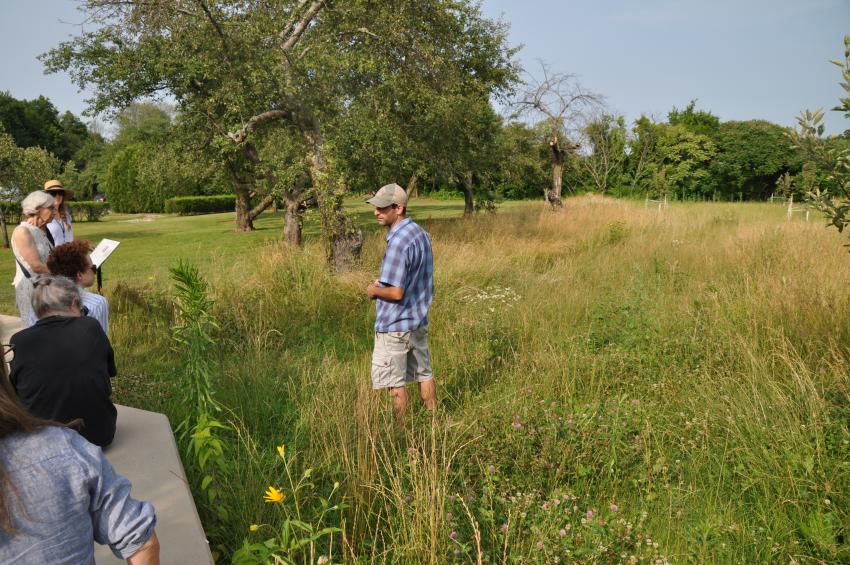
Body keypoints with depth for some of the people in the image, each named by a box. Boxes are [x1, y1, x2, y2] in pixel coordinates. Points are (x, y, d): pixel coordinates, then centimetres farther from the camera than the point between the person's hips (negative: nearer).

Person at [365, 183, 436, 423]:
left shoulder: (398, 242, -24)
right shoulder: (420, 233, 5)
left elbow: (396, 293, -26)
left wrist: (374, 290, -8)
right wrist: (384, 281, 10)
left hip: (394, 325, -9)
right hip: (419, 320, 9)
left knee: (394, 383, 3)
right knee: (424, 374, 19)